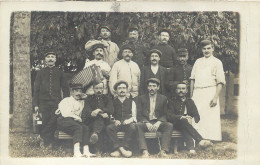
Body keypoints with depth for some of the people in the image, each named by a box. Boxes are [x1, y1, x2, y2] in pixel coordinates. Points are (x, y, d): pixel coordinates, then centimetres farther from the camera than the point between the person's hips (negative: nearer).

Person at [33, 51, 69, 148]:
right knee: (45, 122, -1)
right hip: (44, 102, 0)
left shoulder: (59, 73, 12)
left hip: (56, 102, 0)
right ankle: (49, 142, 9)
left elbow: (65, 88, 13)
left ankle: (43, 137, 1)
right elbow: (36, 89, 10)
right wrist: (35, 104, 2)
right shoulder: (41, 72, 11)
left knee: (53, 121, -14)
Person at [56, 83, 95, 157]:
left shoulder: (81, 102, 26)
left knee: (86, 128, -26)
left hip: (76, 120, 5)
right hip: (64, 120, -5)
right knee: (78, 127, -34)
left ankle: (86, 151, -40)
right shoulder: (66, 101, 9)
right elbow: (65, 114, -5)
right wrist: (76, 117, -5)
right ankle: (76, 152, -49)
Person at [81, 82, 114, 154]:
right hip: (90, 122, 0)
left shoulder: (107, 99, 22)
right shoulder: (89, 98, 21)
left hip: (103, 121, 0)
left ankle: (95, 133, -66)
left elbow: (111, 110, 1)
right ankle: (98, 150, -55)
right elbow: (86, 110, 0)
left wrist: (99, 110, -19)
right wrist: (101, 113, -20)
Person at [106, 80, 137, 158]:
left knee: (132, 128, -36)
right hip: (117, 123, 1)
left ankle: (119, 149, -33)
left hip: (128, 123, 0)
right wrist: (114, 121, -10)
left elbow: (134, 116, 12)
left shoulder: (131, 102, 19)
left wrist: (129, 120, -11)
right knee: (109, 128, -33)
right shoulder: (113, 102, 19)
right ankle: (121, 148, -36)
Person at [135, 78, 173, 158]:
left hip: (158, 123, 1)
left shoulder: (163, 98, 13)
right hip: (145, 123, -1)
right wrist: (147, 123, -17)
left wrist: (158, 123, -13)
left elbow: (164, 115, 8)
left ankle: (163, 151, -35)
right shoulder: (141, 98, 10)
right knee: (138, 125, -34)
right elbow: (139, 115, 2)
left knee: (169, 125, -29)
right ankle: (144, 151, -43)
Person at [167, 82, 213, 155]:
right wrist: (181, 117, -20)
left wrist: (191, 120, -14)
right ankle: (200, 140, -50)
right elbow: (169, 116, -3)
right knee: (183, 121, -36)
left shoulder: (190, 102, 21)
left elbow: (197, 116, 10)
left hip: (188, 123, 2)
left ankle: (191, 147, -57)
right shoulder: (172, 102, 13)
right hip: (176, 124, -2)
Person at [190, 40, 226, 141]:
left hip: (210, 92, -4)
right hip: (197, 93, 4)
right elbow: (192, 79, 17)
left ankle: (210, 139, -4)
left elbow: (220, 82, -4)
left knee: (210, 118, -8)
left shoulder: (217, 62, 3)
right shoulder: (198, 62, 17)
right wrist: (191, 95, 9)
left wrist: (215, 97, -15)